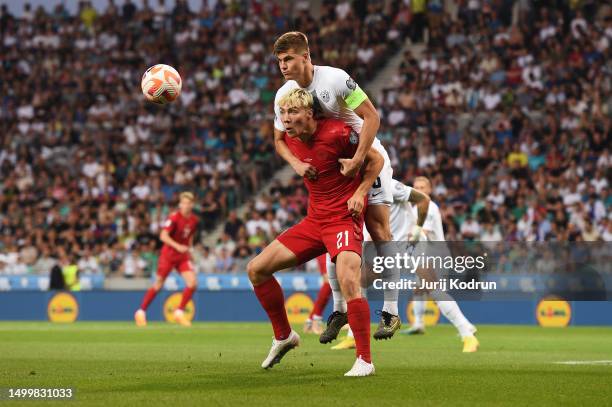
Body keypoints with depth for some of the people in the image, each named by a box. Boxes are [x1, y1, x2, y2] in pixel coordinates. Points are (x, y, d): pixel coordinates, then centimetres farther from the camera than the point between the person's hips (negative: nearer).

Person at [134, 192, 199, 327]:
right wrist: (177, 246, -37)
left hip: (183, 256, 5)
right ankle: (141, 312, 20)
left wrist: (189, 248, 10)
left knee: (192, 283, -13)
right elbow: (163, 236, -26)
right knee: (158, 285, 3)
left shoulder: (194, 220, 1)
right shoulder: (174, 218, -17)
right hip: (168, 255, -5)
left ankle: (179, 312, 3)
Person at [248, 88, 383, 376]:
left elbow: (376, 160, -7)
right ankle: (284, 336, 20)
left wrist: (359, 193, -17)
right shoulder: (290, 139, 3)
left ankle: (365, 360, -18)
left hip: (344, 219, -7)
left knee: (348, 281, -29)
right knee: (256, 269, 4)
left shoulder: (337, 133, -17)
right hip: (314, 220, 8)